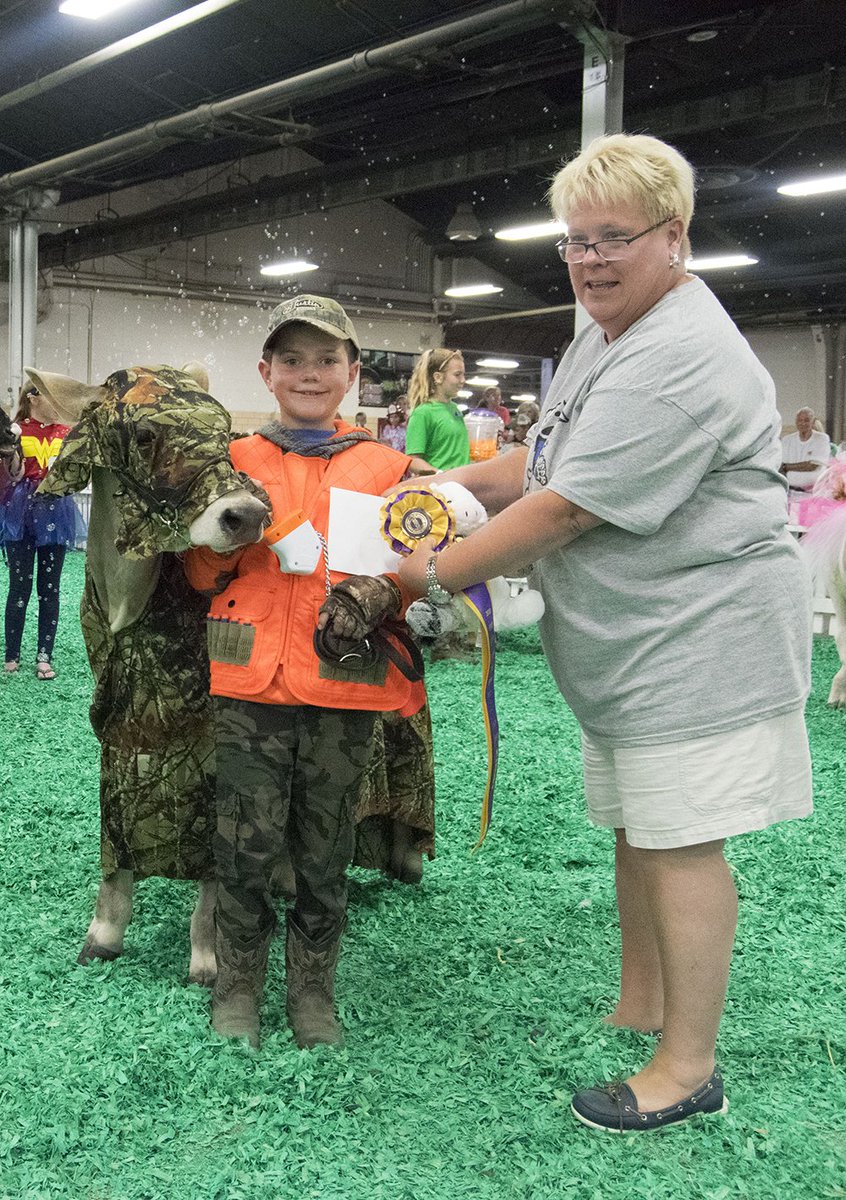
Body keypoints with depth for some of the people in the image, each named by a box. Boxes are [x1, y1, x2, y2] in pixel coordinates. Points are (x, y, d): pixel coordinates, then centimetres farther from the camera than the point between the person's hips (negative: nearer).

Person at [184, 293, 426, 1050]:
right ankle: (238, 986, 23)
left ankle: (313, 990, 29)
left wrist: (374, 597, -13)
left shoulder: (387, 467, 8)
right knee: (248, 850, 1)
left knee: (325, 857, 10)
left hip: (345, 688, 1)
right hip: (252, 683, 0)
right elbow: (202, 574, 10)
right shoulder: (238, 460, 9)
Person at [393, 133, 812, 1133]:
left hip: (699, 637, -10)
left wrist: (437, 571, -16)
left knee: (679, 844, -2)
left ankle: (688, 1064, 12)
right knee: (633, 829, 18)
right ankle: (639, 1010, 35)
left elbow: (568, 508, -24)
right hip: (628, 641, 10)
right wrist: (456, 481, 4)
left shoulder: (681, 357, -22)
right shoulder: (604, 334, 13)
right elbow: (547, 461, 22)